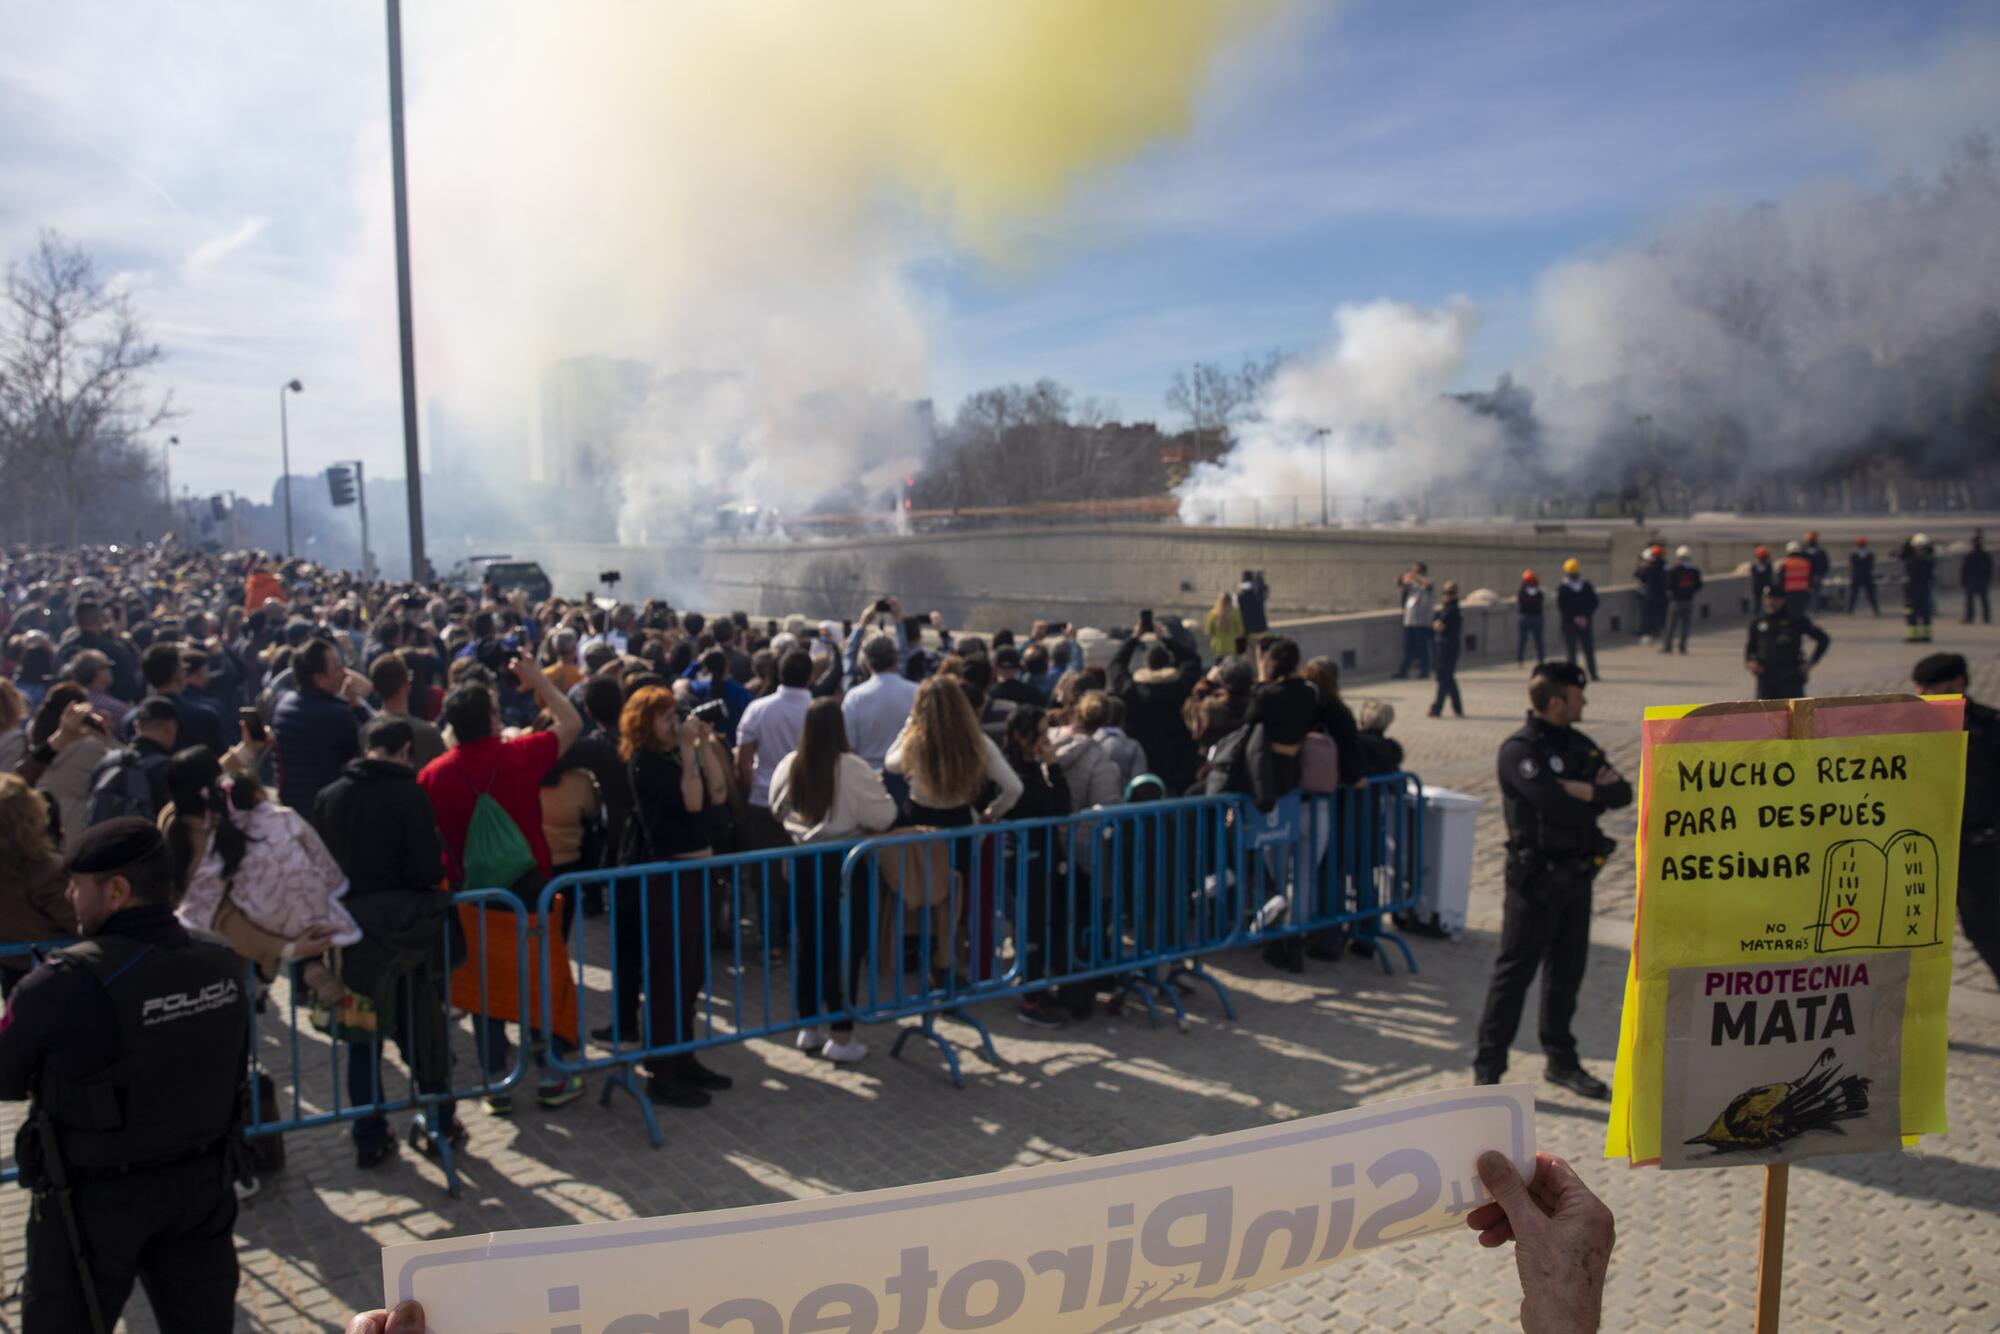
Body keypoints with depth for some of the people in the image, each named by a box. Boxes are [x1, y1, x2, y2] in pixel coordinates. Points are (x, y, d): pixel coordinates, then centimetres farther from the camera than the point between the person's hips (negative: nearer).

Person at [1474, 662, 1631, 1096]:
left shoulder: (1580, 745, 10)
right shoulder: (1519, 750, -15)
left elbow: (1622, 794, 3)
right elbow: (1559, 807, -26)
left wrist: (1580, 790, -16)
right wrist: (1595, 795, -7)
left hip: (1576, 877, 7)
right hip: (1536, 878, -7)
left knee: (1567, 971, 15)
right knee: (1515, 973, -2)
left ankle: (1562, 1061, 29)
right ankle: (1488, 1068, 7)